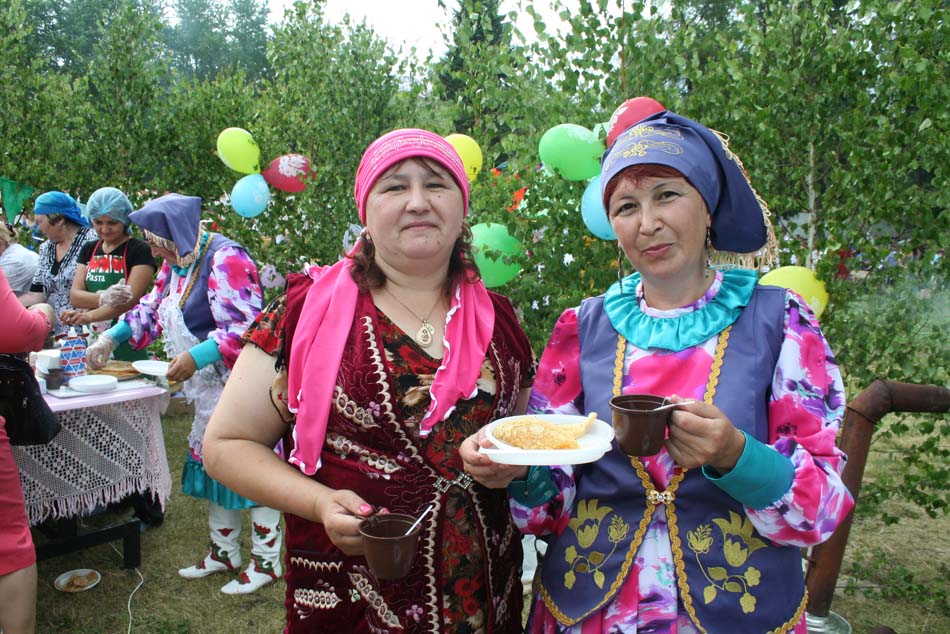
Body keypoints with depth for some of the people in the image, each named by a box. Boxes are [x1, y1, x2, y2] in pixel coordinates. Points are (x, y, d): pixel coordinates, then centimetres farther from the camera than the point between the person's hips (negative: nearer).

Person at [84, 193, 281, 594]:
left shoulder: (225, 259, -20)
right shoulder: (175, 264, 10)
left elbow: (246, 327, -26)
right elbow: (151, 308, 22)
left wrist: (196, 357, -29)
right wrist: (111, 337, 12)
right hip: (208, 385, 10)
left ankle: (266, 561, 14)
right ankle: (223, 552, 32)